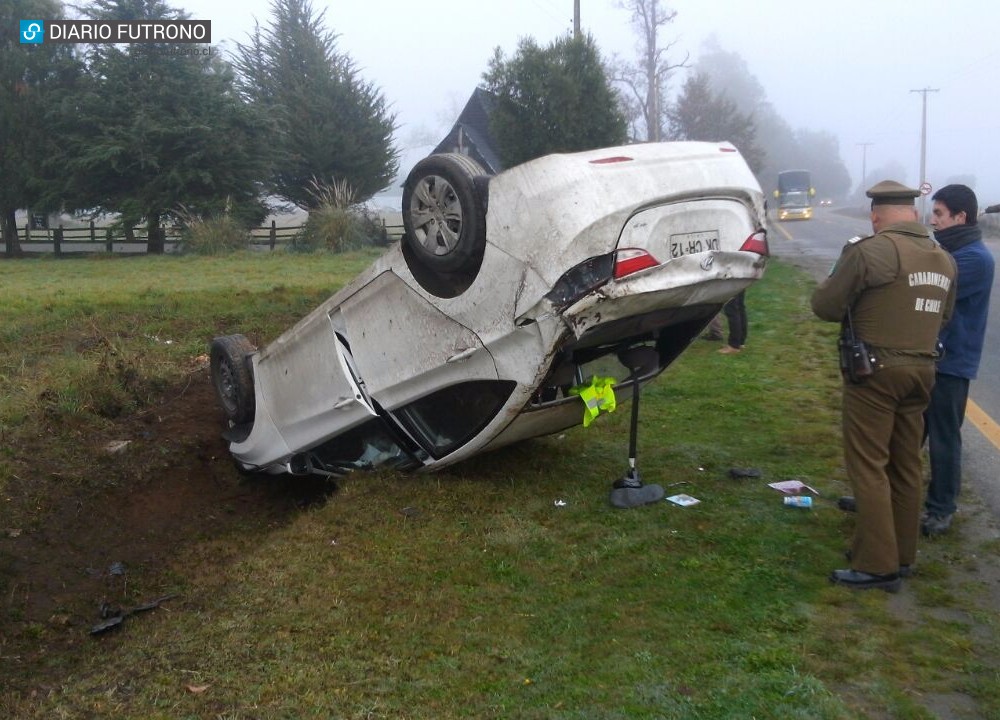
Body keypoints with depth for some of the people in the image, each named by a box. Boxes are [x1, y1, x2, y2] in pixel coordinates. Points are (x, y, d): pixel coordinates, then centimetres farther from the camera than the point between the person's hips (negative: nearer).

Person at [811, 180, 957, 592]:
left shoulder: (870, 250, -14)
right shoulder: (944, 260, 10)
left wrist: (856, 308, 10)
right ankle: (902, 555, 26)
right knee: (906, 466, 15)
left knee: (869, 467, -1)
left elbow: (824, 305, -9)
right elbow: (943, 317, 18)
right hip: (921, 370, 7)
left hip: (877, 371, -7)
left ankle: (878, 565, 1)